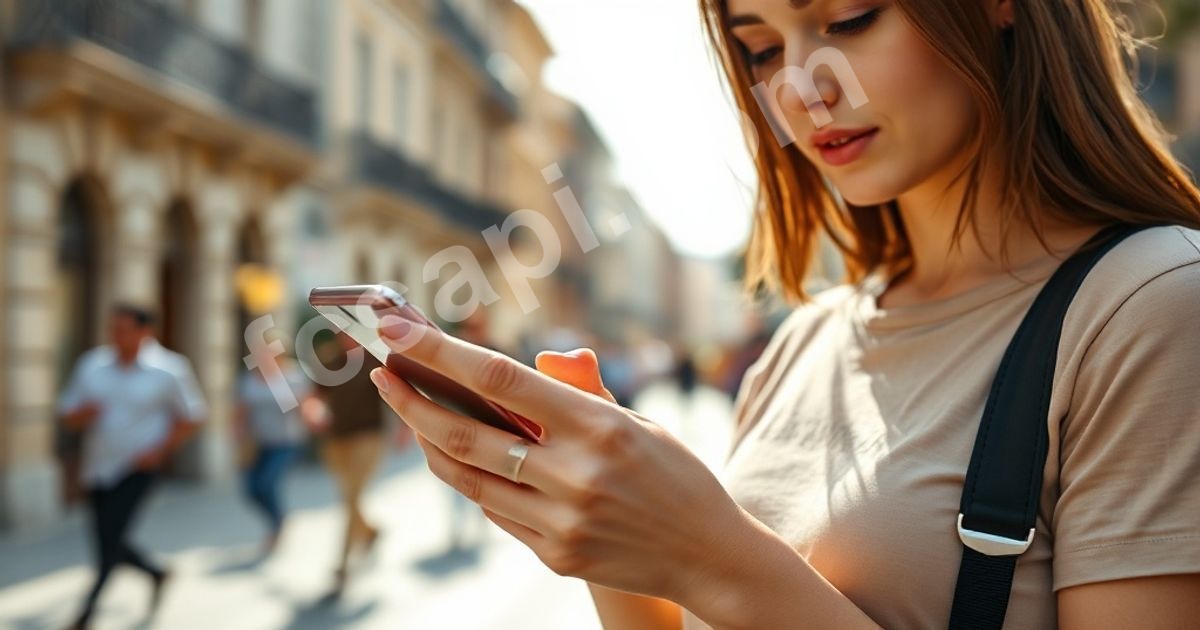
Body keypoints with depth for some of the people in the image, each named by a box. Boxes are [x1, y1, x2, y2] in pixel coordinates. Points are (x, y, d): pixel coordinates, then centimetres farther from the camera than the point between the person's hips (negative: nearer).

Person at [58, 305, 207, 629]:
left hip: (138, 468, -5)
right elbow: (68, 416, 8)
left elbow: (191, 416, 0)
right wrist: (82, 414, -16)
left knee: (110, 536, -13)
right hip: (98, 468, 5)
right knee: (104, 538, 9)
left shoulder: (168, 369, -7)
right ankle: (156, 574, 36)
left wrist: (161, 449, -12)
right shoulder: (91, 364, 1)